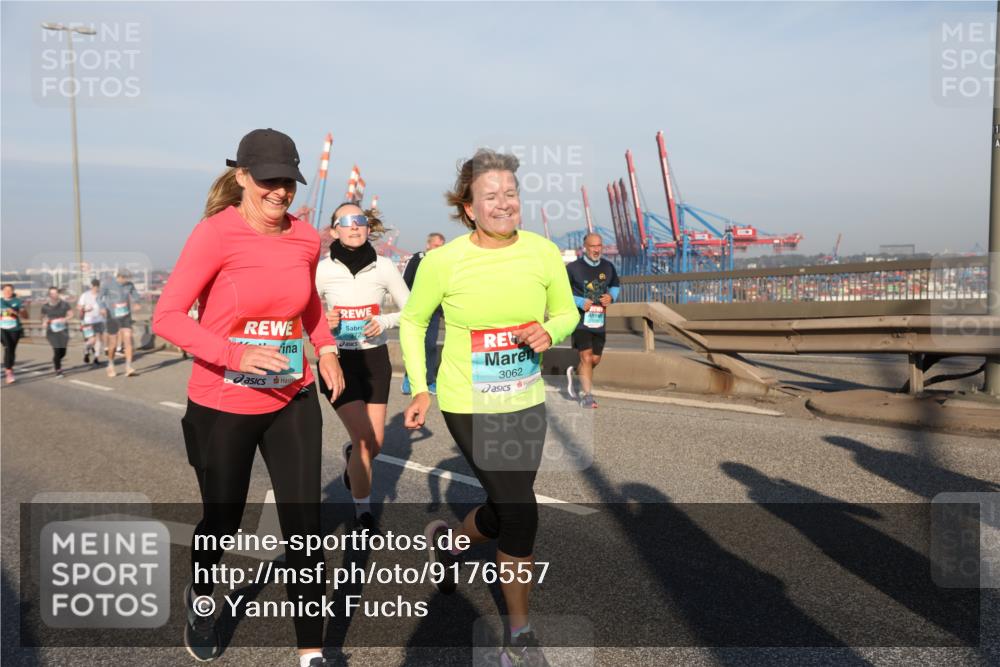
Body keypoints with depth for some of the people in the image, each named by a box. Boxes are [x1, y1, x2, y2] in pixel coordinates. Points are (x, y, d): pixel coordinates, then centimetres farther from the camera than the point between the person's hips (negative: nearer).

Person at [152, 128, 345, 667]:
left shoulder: (306, 238, 0)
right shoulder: (215, 233, -16)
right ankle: (198, 601, 51)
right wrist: (234, 354, -30)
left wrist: (326, 349, 4)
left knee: (305, 527, 2)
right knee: (222, 520, 17)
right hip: (223, 407, -3)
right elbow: (167, 316, -17)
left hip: (292, 403, 4)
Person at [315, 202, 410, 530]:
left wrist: (386, 321, -14)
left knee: (375, 442, 5)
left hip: (375, 358, 2)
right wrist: (323, 323, -18)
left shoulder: (383, 266, -4)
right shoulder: (322, 269, -7)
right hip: (338, 360, -2)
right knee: (364, 439, -10)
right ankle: (363, 512, 11)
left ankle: (351, 456, 44)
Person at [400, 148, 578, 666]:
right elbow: (413, 322, 2)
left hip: (527, 402, 5)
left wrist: (549, 332, -15)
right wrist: (419, 389, -3)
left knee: (506, 508, 15)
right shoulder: (443, 261, -13)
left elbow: (567, 313, 8)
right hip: (468, 405, -4)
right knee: (520, 515, -6)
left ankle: (448, 541, 51)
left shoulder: (543, 253, -6)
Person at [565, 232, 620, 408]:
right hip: (580, 319, -5)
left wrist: (611, 296, -2)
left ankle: (574, 373, 40)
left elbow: (615, 285, 21)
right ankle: (587, 395, 1)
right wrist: (580, 302, -17)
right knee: (586, 357, -11)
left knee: (595, 359, 12)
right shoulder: (573, 267, -9)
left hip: (599, 320, 5)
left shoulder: (608, 267, 5)